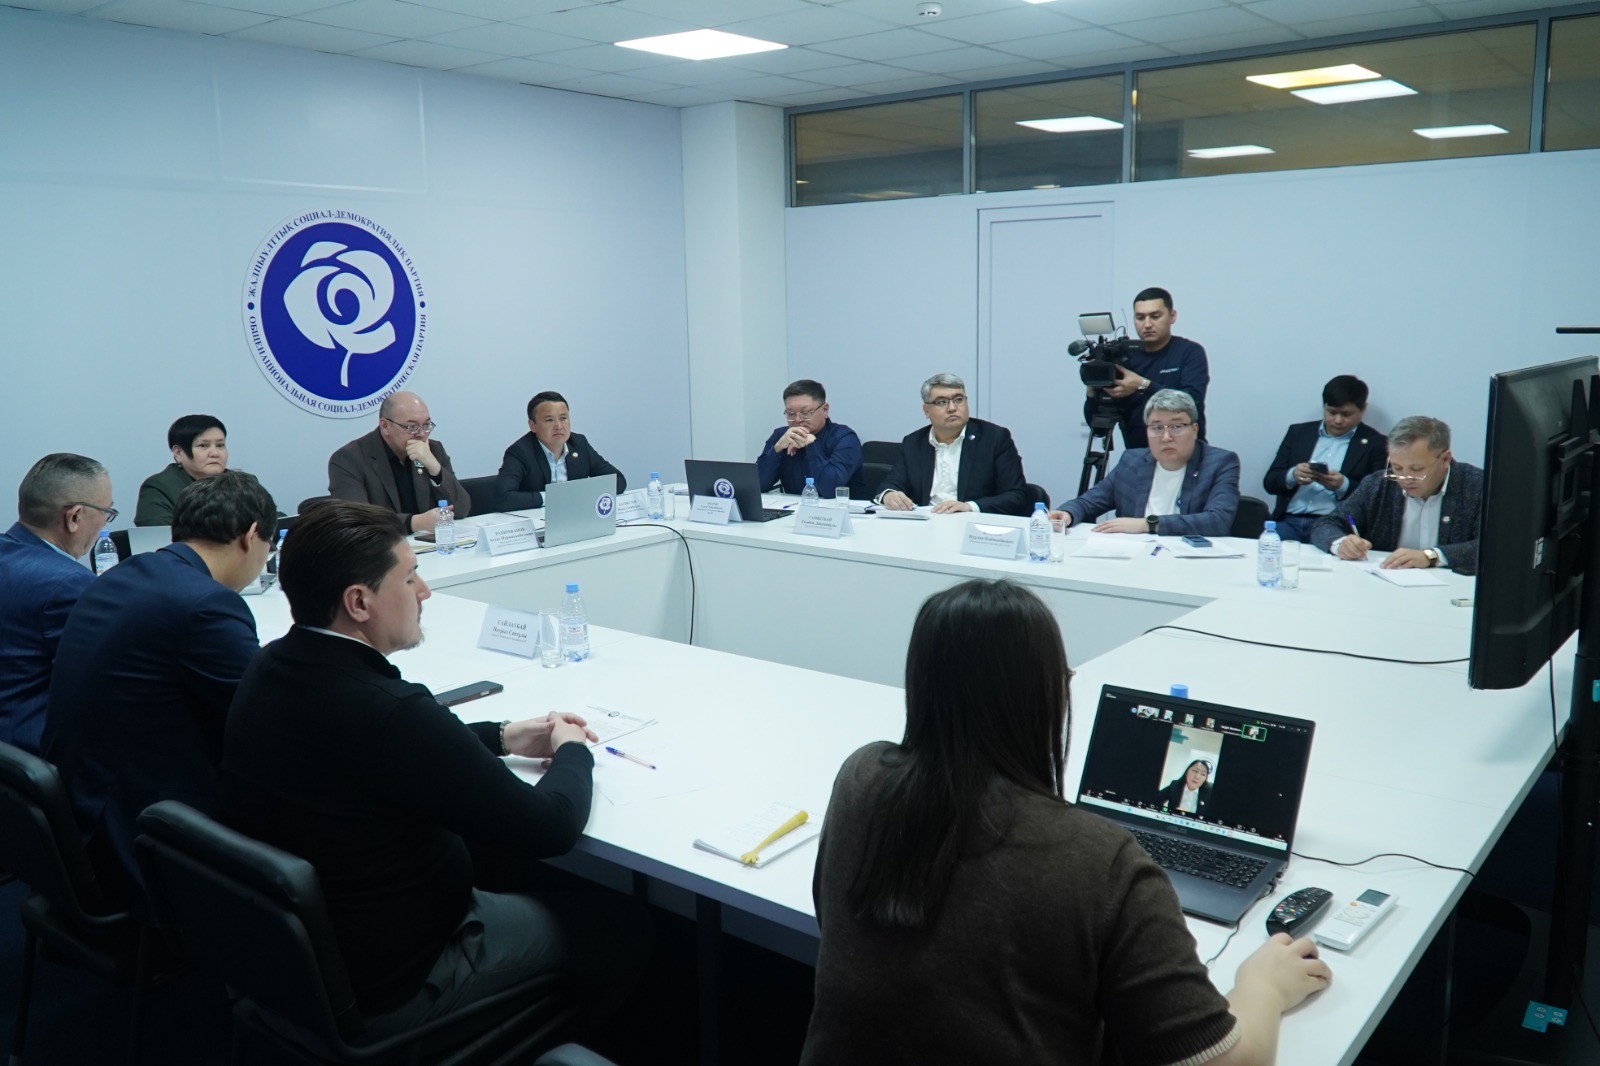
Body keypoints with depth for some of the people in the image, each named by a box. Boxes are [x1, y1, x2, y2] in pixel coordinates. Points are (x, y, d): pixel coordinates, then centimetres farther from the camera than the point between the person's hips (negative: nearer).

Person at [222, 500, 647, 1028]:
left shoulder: (270, 668, -7)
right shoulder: (390, 710, -33)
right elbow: (551, 826, -24)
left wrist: (502, 737, 9)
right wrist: (571, 751, -4)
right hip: (385, 988, -8)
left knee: (509, 852, 24)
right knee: (622, 921, 7)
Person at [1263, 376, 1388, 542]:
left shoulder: (1375, 443, 7)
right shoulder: (1299, 432, 15)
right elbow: (1270, 481, 11)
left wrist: (1343, 486, -15)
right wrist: (1292, 476, -11)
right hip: (1290, 520, 2)